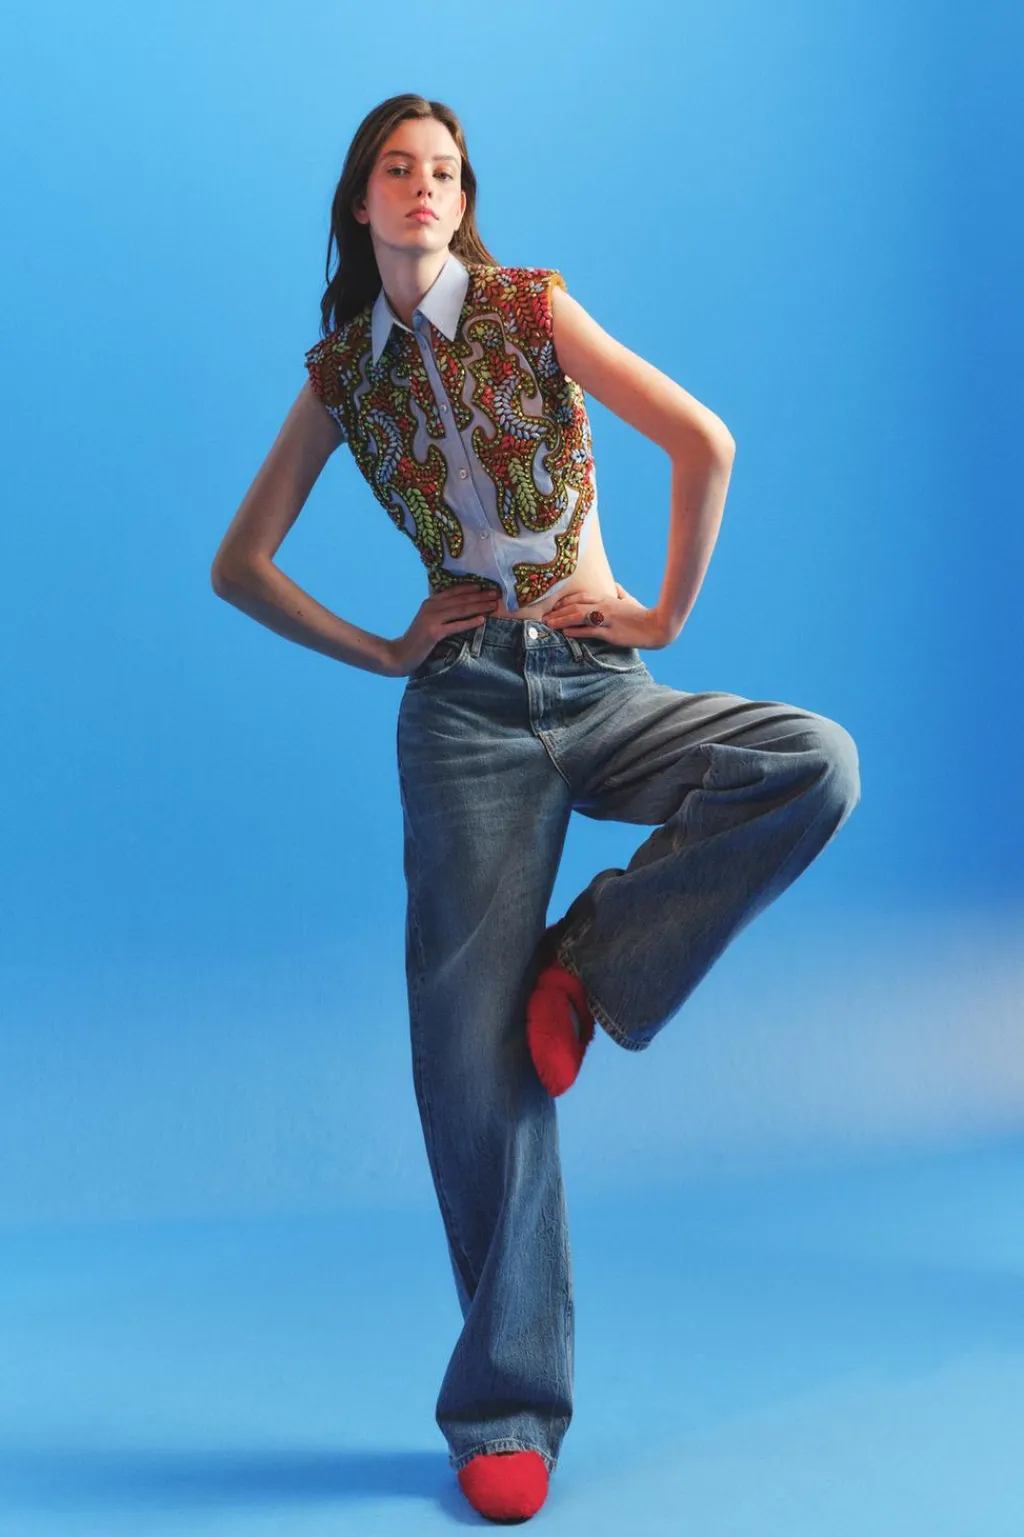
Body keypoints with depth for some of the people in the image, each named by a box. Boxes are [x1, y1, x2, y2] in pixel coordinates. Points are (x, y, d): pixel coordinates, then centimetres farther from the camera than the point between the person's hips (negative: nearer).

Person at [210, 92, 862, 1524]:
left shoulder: (531, 306, 5)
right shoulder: (341, 369, 10)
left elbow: (705, 443, -3)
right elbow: (240, 565, 15)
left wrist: (667, 610, -2)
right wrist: (382, 653, 7)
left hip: (604, 689, 0)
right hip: (467, 708, 0)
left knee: (814, 762, -29)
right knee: (471, 1046, -6)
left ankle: (587, 973, -10)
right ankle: (507, 1408, 6)